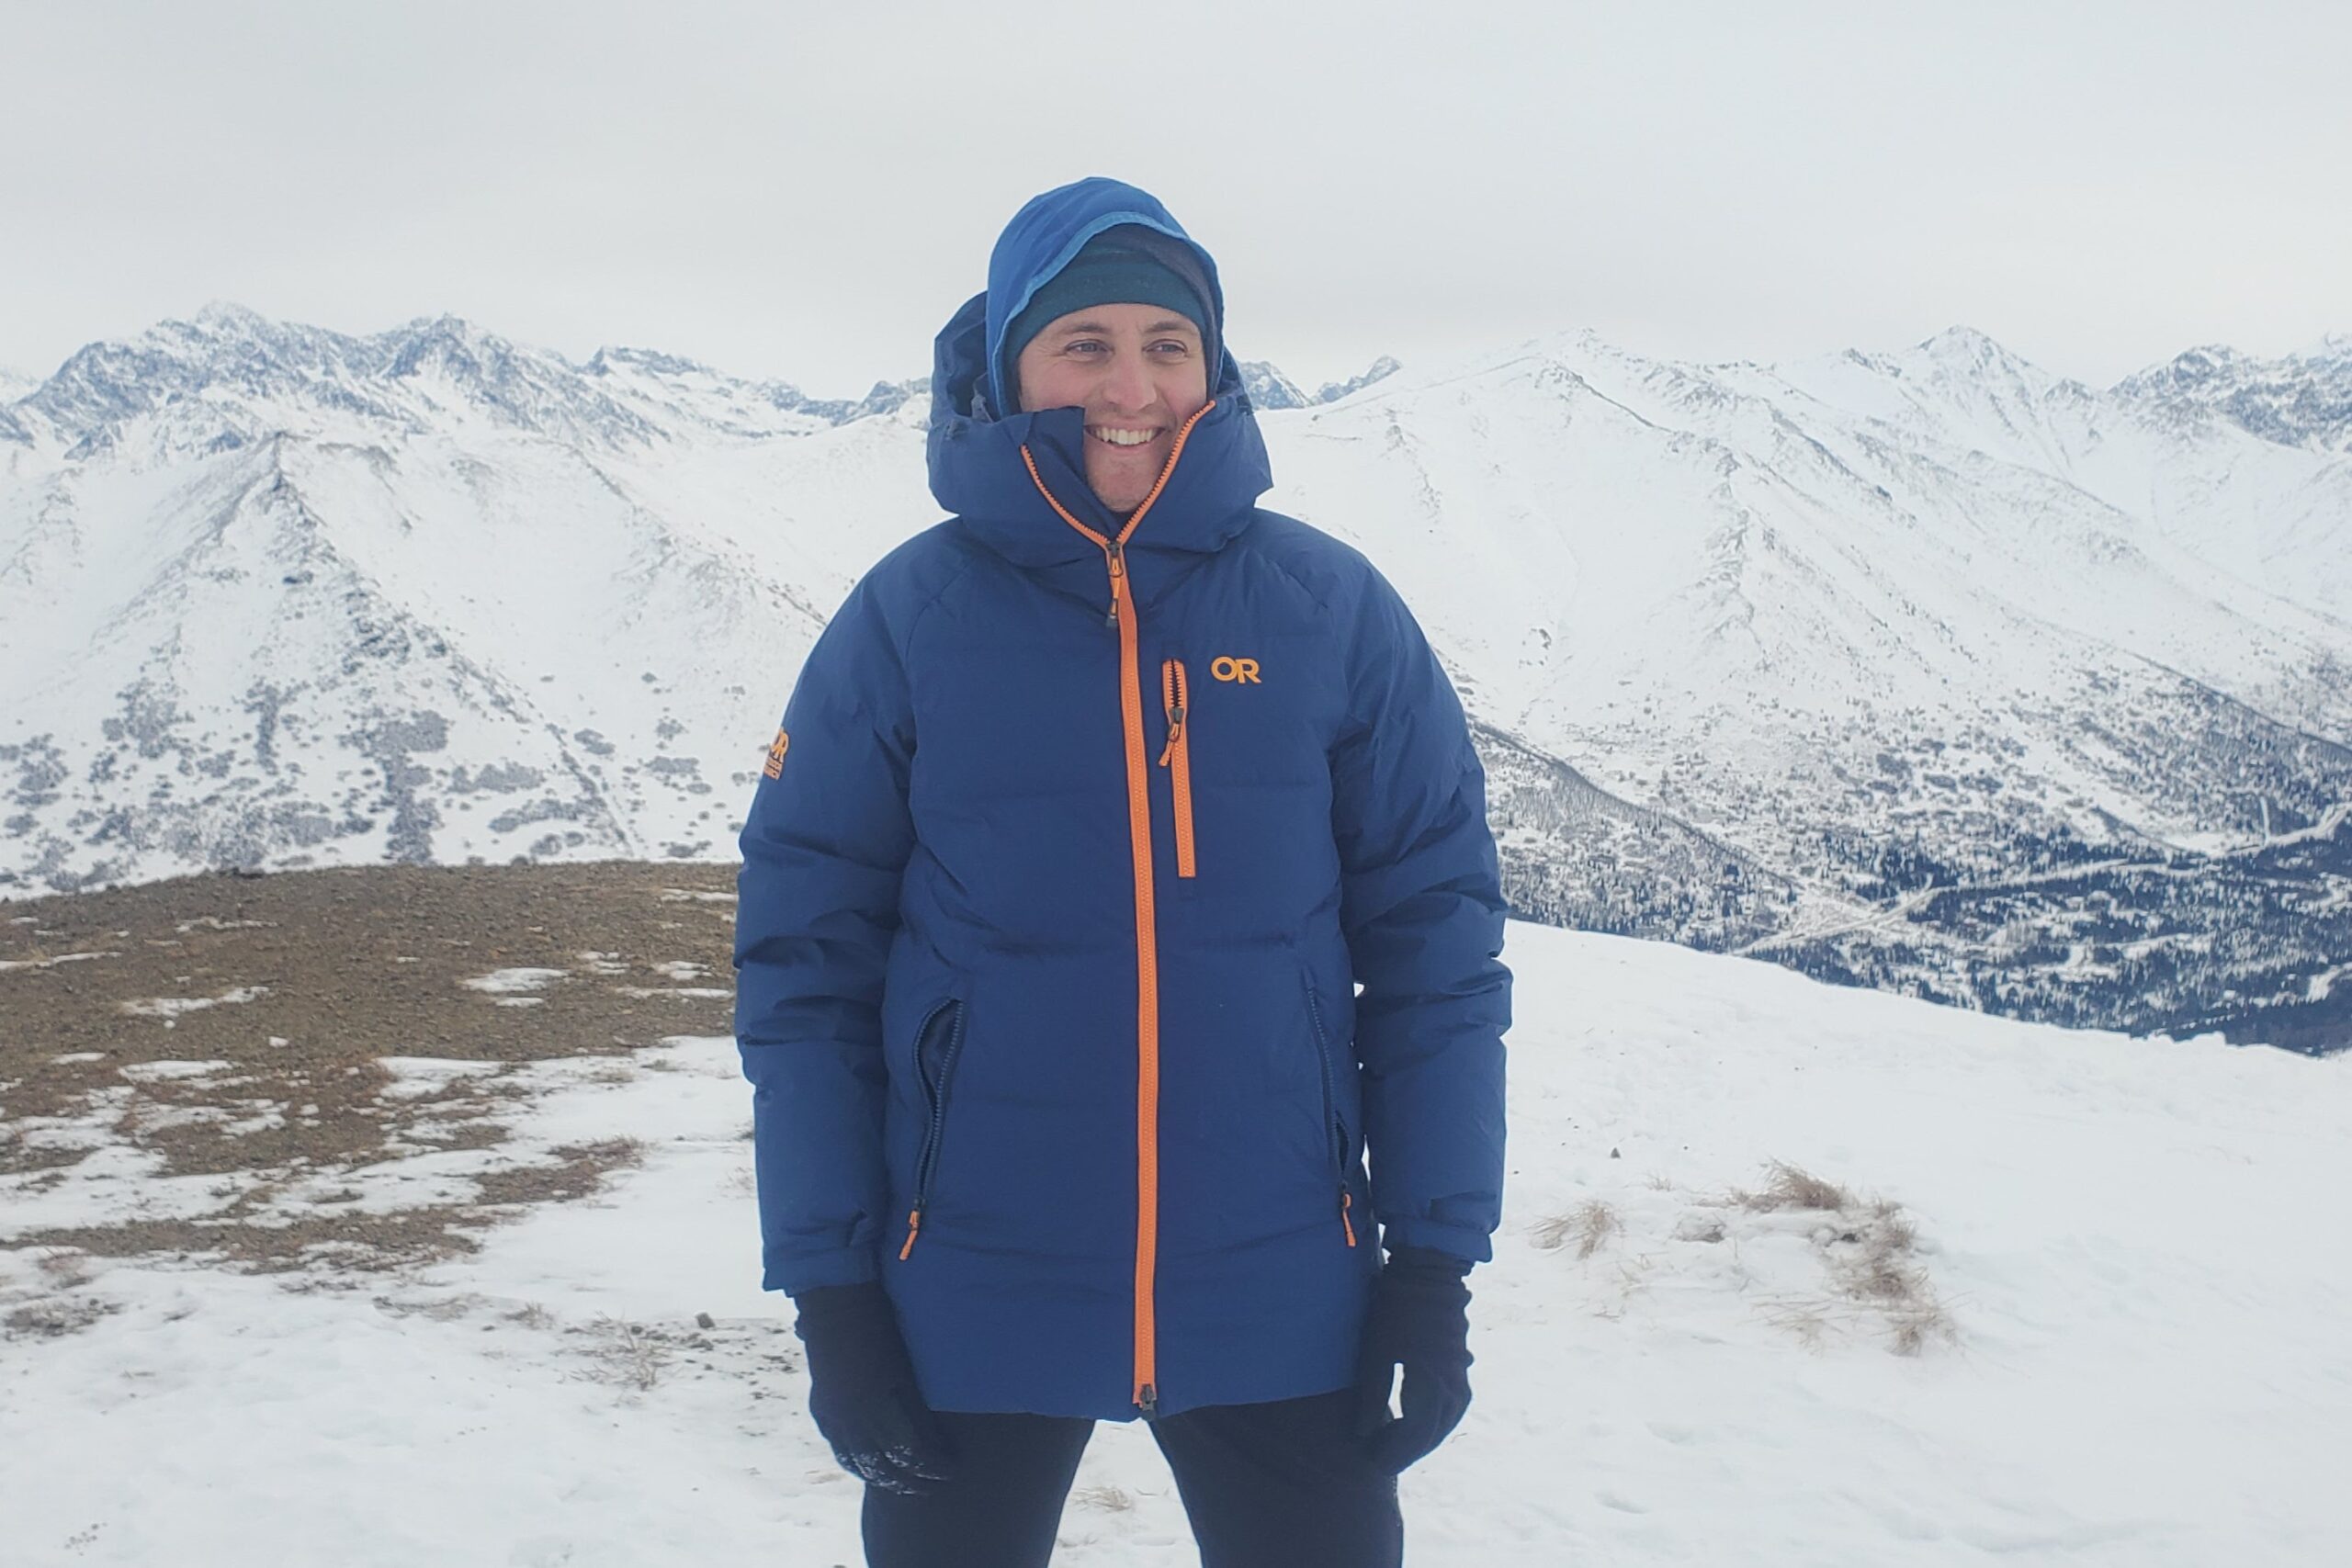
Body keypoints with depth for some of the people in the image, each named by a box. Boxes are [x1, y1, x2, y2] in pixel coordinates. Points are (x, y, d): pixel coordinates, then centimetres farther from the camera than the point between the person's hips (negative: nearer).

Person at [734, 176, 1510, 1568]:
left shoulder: (1331, 609, -2)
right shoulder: (908, 617, -4)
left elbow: (1435, 932, 1)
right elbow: (803, 955, -2)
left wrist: (1437, 1258, -2)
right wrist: (829, 1287, -4)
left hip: (1280, 1297, 1)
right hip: (975, 1301, 0)